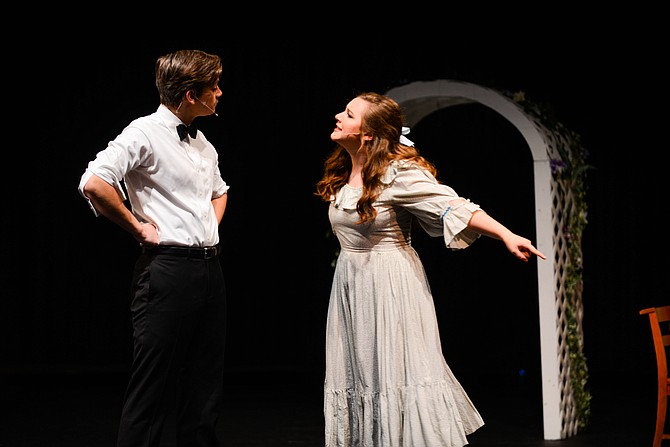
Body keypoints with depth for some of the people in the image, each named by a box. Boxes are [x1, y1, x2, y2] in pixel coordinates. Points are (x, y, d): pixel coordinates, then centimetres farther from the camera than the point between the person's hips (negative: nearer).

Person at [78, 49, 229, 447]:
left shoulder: (201, 142, 16)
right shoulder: (146, 134, -9)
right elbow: (94, 183, -23)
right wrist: (138, 227, -14)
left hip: (210, 268, 8)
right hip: (168, 268, -8)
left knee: (206, 388, 13)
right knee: (153, 388, -5)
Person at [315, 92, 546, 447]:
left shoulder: (398, 172, -17)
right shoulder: (340, 177, 7)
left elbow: (452, 206, -25)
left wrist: (507, 235, -32)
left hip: (391, 284, -7)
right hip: (351, 285, 7)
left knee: (399, 371, -5)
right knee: (360, 374, 10)